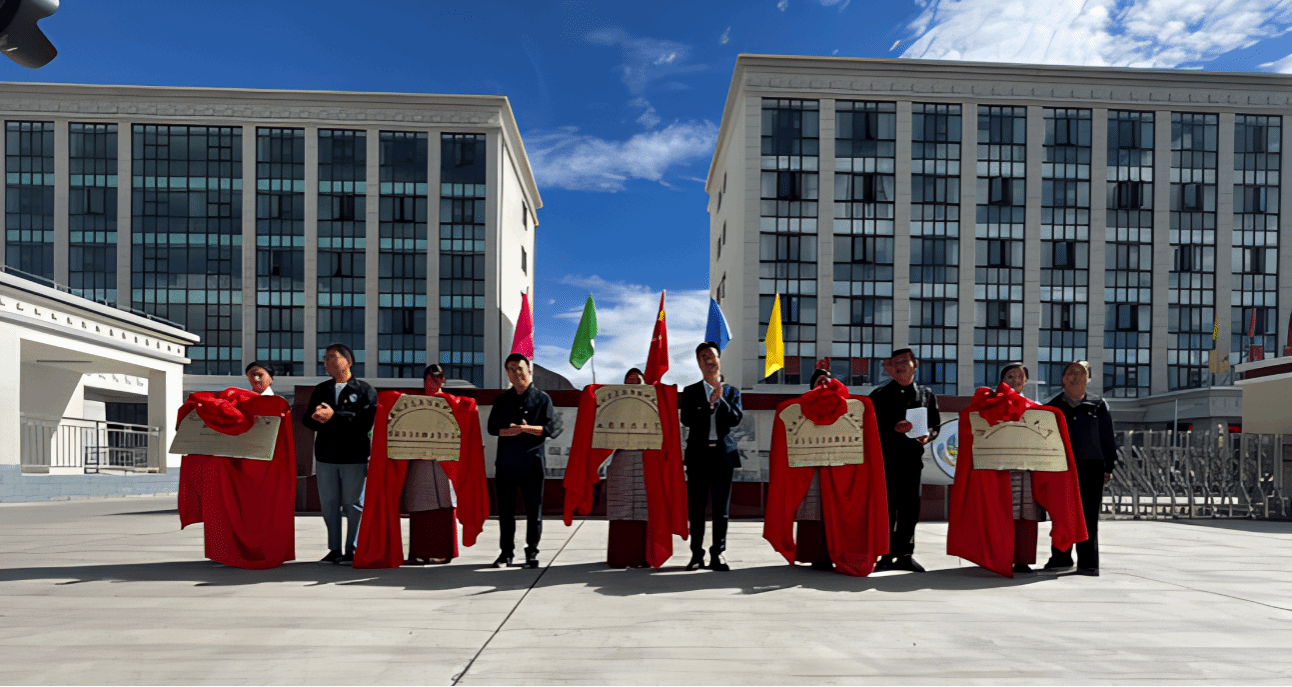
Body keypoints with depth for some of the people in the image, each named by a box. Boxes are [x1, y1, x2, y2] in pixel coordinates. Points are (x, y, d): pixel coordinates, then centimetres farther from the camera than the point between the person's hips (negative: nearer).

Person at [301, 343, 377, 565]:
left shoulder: (364, 390, 0)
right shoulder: (320, 390, 17)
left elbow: (365, 421, -14)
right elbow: (306, 419, 9)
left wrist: (334, 416, -18)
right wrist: (316, 418, -14)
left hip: (354, 456, -5)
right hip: (325, 456, 5)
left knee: (353, 504, 0)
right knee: (329, 504, 8)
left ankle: (353, 550, 10)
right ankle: (334, 549, 19)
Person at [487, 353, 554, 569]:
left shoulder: (542, 398, 5)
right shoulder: (501, 400, 14)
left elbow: (549, 428, -4)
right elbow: (492, 427, 5)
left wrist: (526, 428, -18)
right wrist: (509, 431, -13)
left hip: (532, 462, -2)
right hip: (505, 462, 2)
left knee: (533, 509, 2)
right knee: (505, 509, 6)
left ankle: (532, 552, 13)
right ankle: (507, 551, 18)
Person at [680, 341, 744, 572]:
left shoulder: (731, 392, 12)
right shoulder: (691, 392, 9)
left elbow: (735, 419, -2)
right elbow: (687, 420, -6)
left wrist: (720, 399, -12)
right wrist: (710, 402, -13)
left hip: (724, 453, 0)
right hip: (698, 454, 0)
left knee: (721, 507, 2)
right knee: (696, 507, 1)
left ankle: (718, 554, 8)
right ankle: (697, 554, 9)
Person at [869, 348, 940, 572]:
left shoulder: (927, 395, 13)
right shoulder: (879, 395, 4)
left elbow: (936, 425, 14)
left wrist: (927, 435, -7)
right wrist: (894, 428, -17)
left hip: (913, 459, 3)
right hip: (886, 459, -3)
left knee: (910, 507, 7)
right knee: (887, 507, -2)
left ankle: (904, 554, 17)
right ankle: (886, 554, 7)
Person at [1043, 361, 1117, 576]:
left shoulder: (1098, 405, 9)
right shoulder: (1053, 406, 11)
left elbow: (1108, 438, 9)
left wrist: (1108, 467, 4)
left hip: (1091, 466, -1)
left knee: (1089, 517, 0)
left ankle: (1088, 563, 8)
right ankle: (1061, 559, 10)